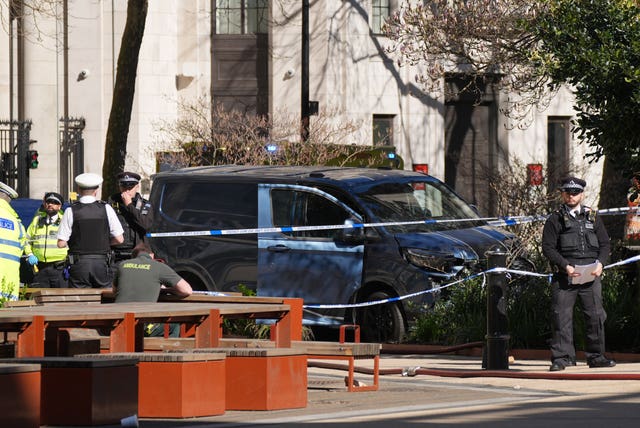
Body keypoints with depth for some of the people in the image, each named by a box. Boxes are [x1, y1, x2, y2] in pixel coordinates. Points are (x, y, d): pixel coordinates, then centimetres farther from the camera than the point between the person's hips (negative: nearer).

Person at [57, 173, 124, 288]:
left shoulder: (71, 211, -4)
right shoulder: (106, 209, -1)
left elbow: (61, 243, -6)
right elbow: (119, 239, 0)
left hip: (78, 265, -1)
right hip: (102, 263, 1)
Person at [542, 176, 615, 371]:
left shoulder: (592, 218, 15)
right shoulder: (555, 220, 5)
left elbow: (605, 244, 15)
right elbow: (548, 247, -1)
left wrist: (600, 263, -5)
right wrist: (565, 266, -14)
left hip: (591, 276, 3)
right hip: (565, 277, -3)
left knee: (596, 316, 3)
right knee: (562, 317, -5)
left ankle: (596, 356, 12)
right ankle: (561, 357, -1)